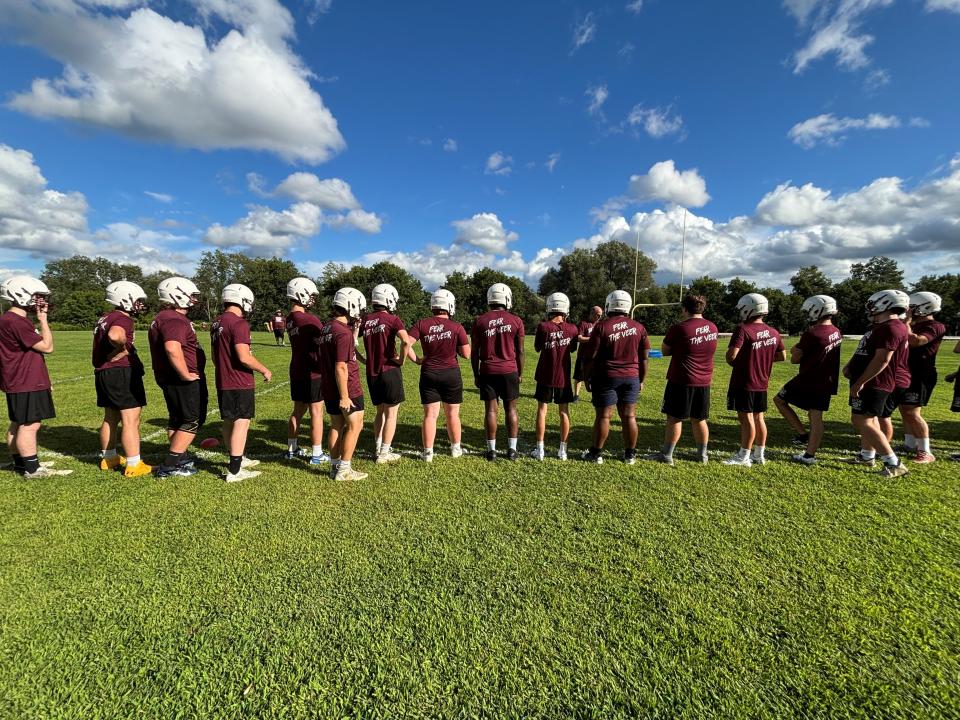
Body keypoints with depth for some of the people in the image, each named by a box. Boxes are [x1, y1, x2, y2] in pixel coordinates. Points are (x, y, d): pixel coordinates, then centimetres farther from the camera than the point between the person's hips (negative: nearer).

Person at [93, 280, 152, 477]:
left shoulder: (104, 319, 16)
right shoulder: (123, 319, -15)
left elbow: (100, 344, 25)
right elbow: (115, 335, -36)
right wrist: (124, 348, -18)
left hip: (103, 373, 10)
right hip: (122, 372, -10)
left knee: (111, 417, 20)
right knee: (131, 420, -6)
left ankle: (108, 458, 32)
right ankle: (134, 466, -4)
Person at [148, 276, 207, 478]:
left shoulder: (163, 318, 15)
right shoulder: (175, 320, -21)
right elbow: (172, 349, -37)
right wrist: (185, 375, -26)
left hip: (170, 379, 11)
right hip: (183, 380, -11)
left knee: (177, 419, 21)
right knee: (193, 421, 0)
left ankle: (179, 458, 35)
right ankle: (169, 466, 4)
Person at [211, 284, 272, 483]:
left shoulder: (216, 323, 11)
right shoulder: (239, 323, -18)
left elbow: (215, 355, 19)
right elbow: (244, 357, -23)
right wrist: (264, 370, -10)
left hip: (222, 382, 9)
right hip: (239, 384, -9)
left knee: (229, 422, 18)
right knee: (241, 423, -2)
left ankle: (236, 459, 34)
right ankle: (234, 471, 2)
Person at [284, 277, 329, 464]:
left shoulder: (289, 319, 6)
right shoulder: (310, 320, -20)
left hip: (296, 372, 8)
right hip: (312, 373, -8)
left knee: (298, 410, 19)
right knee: (316, 413, 3)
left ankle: (292, 449, 29)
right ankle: (317, 454, 12)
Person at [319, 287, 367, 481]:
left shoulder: (326, 329, 9)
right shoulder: (343, 332, -20)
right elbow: (341, 367, -22)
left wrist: (354, 332, 13)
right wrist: (344, 396, -20)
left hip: (329, 389, 9)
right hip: (347, 388, -9)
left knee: (336, 427, 15)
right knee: (354, 426, 3)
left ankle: (335, 467, 24)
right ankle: (344, 470, 8)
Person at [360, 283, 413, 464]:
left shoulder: (365, 321, 7)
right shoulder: (392, 319, -10)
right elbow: (406, 341, -25)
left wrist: (362, 360, 13)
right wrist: (401, 360, -11)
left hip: (371, 373, 6)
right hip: (389, 371, -6)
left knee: (380, 411, 21)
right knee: (391, 413, 5)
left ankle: (378, 447, 28)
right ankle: (384, 453, 10)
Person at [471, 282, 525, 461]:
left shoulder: (480, 321, 0)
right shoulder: (516, 321, -1)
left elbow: (475, 352, 3)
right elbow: (520, 351, 2)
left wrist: (476, 375, 11)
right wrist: (520, 373, 13)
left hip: (487, 371, 0)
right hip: (509, 371, 0)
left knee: (491, 409, 5)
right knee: (511, 409, 9)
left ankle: (491, 450, 11)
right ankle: (512, 449, 14)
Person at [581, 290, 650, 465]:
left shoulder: (602, 327, -8)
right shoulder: (639, 328, 4)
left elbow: (590, 356, -8)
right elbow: (644, 358, 7)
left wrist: (587, 378, 3)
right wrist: (641, 380, 17)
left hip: (606, 377, -3)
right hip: (631, 378, 4)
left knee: (603, 416, 3)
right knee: (629, 416, 10)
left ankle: (596, 453, 12)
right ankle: (630, 454, 19)